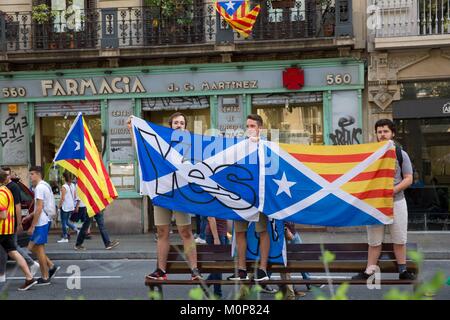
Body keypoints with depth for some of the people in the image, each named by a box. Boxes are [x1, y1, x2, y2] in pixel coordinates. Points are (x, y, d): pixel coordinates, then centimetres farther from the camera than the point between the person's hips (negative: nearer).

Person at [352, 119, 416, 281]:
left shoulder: (401, 154, 3)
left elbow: (408, 179, 0)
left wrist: (393, 190, -15)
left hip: (396, 201, 0)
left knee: (400, 239, 6)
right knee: (374, 240, 6)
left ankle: (403, 270, 17)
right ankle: (369, 271, 11)